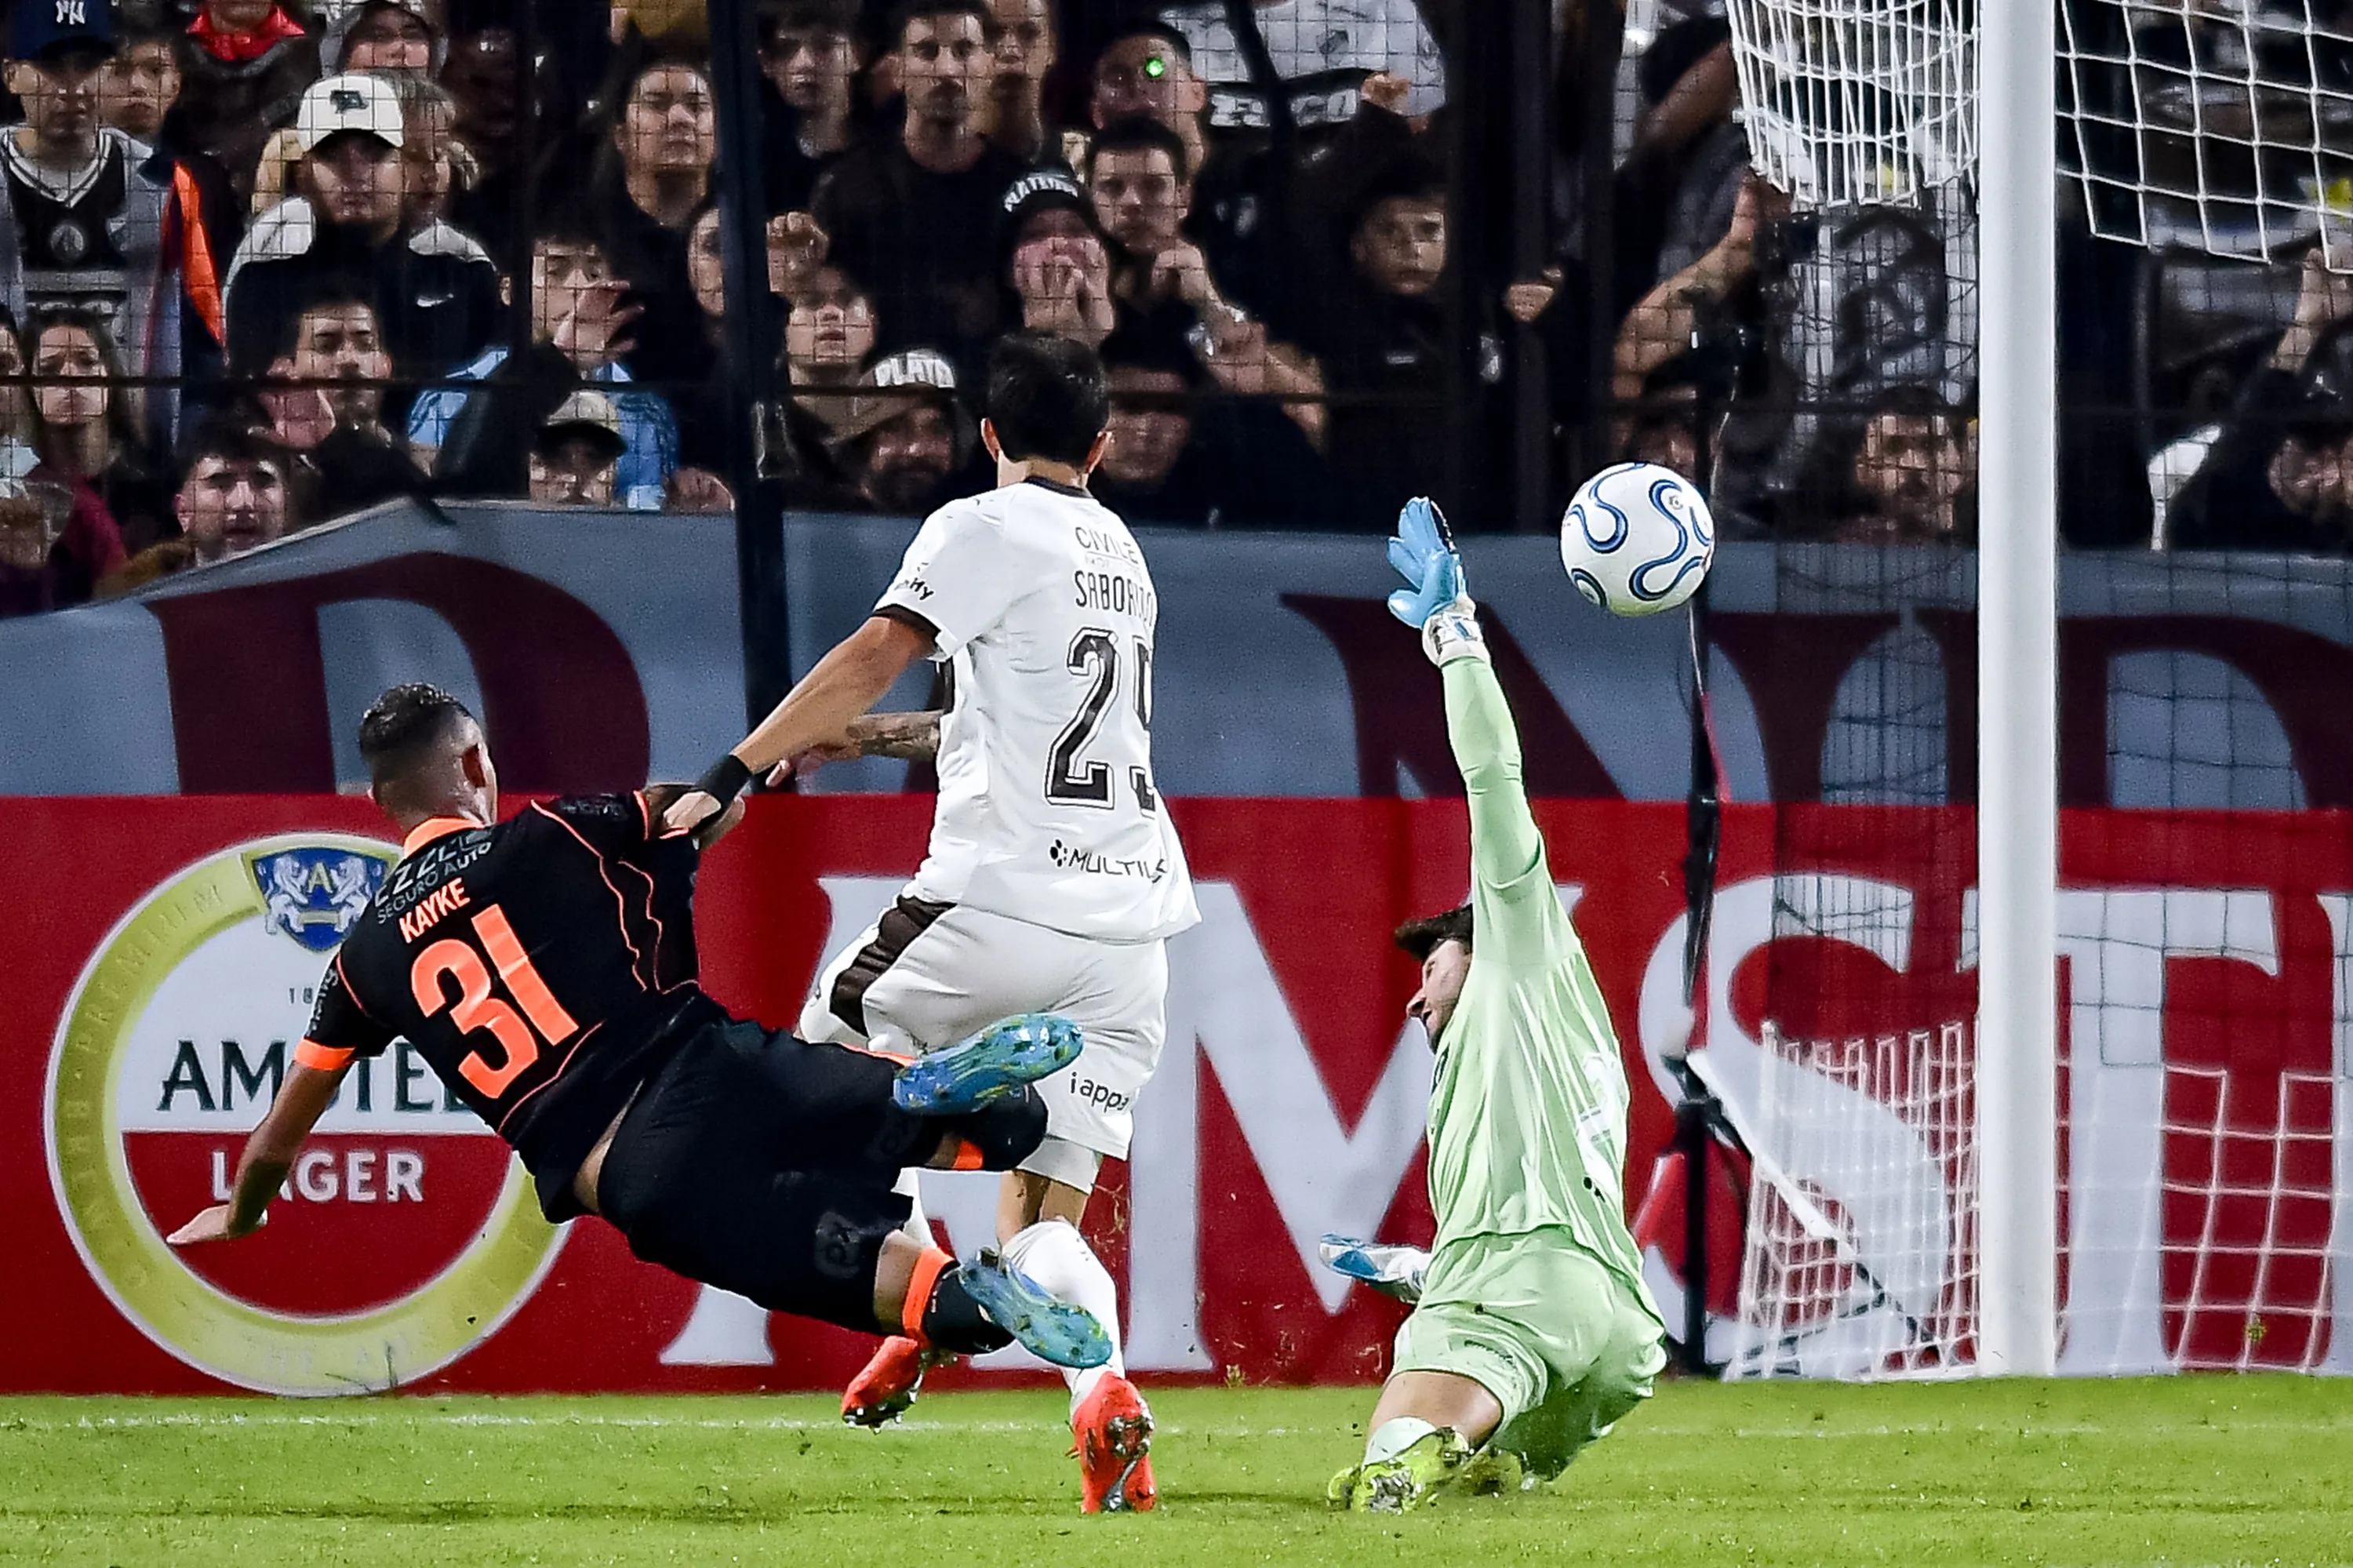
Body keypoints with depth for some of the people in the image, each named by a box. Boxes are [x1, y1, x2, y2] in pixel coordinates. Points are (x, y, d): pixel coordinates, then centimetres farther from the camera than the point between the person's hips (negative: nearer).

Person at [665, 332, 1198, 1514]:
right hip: (1129, 924, 6)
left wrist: (734, 776, -15)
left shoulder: (983, 530, -1)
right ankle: (1104, 1393, -22)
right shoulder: (1123, 558, 22)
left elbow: (872, 658, -13)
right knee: (1040, 1219, 7)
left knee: (826, 1043, 18)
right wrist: (852, 740, 34)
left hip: (1002, 898, -6)